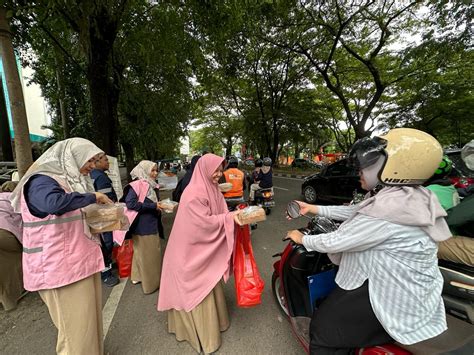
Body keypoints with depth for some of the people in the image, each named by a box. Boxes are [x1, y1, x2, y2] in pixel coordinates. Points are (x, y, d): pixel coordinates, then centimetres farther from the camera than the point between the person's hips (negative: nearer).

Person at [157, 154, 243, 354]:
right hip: (192, 251, -8)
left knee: (210, 286, 24)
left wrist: (233, 216, -12)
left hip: (207, 249, 8)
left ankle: (212, 320, 46)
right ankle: (202, 332, 33)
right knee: (198, 291, 10)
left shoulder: (212, 189, 3)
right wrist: (229, 218, -23)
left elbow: (217, 216, 4)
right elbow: (205, 222, -26)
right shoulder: (194, 193, -25)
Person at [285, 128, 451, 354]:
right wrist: (316, 209, 9)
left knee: (323, 330, 4)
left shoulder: (388, 209, -32)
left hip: (395, 300, -9)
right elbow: (355, 212, 8)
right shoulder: (408, 196, 0)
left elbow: (336, 242, -24)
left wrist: (303, 239, -7)